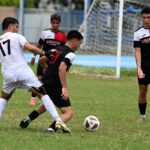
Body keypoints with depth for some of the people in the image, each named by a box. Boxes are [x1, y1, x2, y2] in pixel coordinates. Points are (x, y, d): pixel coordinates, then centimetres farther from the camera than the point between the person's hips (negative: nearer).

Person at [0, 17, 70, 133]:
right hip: (23, 70, -4)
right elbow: (30, 48, -11)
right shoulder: (16, 36, 2)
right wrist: (43, 52, 0)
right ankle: (58, 120, -13)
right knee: (43, 94, -1)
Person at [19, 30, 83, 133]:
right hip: (55, 85, -8)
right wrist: (65, 88, -29)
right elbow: (62, 68, -27)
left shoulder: (57, 49, 12)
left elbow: (42, 60, 18)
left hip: (44, 83, 8)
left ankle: (27, 120, 29)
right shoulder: (70, 54, -11)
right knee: (68, 113, -7)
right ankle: (53, 128, -29)